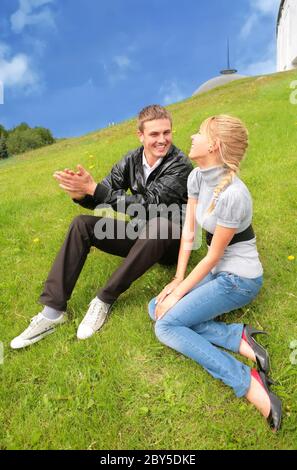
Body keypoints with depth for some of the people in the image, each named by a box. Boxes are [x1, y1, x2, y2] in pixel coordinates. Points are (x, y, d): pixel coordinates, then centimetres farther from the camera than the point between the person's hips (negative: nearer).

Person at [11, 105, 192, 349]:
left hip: (171, 240, -5)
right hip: (139, 235, 5)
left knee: (158, 225, -39)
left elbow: (148, 203, -29)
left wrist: (93, 188, -32)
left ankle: (105, 299, -23)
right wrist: (82, 194, -27)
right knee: (81, 224, -11)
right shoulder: (132, 160, -1)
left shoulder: (180, 165, -18)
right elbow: (102, 198, -3)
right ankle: (53, 310, -14)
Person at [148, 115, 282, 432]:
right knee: (155, 308, -1)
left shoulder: (232, 194, -28)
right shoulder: (197, 177, -3)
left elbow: (213, 256, -20)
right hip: (217, 271, 9)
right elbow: (188, 232, 1)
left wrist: (179, 292, -11)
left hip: (239, 279, -8)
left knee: (166, 325, -16)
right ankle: (239, 339, -8)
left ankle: (250, 384, -16)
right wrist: (178, 279, -1)